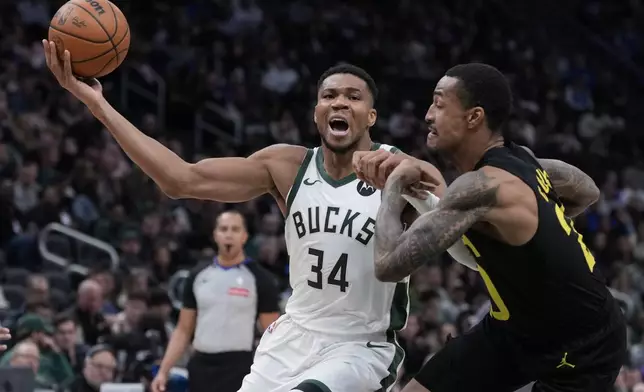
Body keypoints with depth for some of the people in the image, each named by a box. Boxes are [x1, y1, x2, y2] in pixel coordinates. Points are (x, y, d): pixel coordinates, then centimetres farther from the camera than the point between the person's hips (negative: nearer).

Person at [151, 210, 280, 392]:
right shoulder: (198, 276, 10)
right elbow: (183, 331, 14)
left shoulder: (259, 278, -1)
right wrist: (163, 371, 5)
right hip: (201, 367, 4)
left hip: (238, 369, -4)